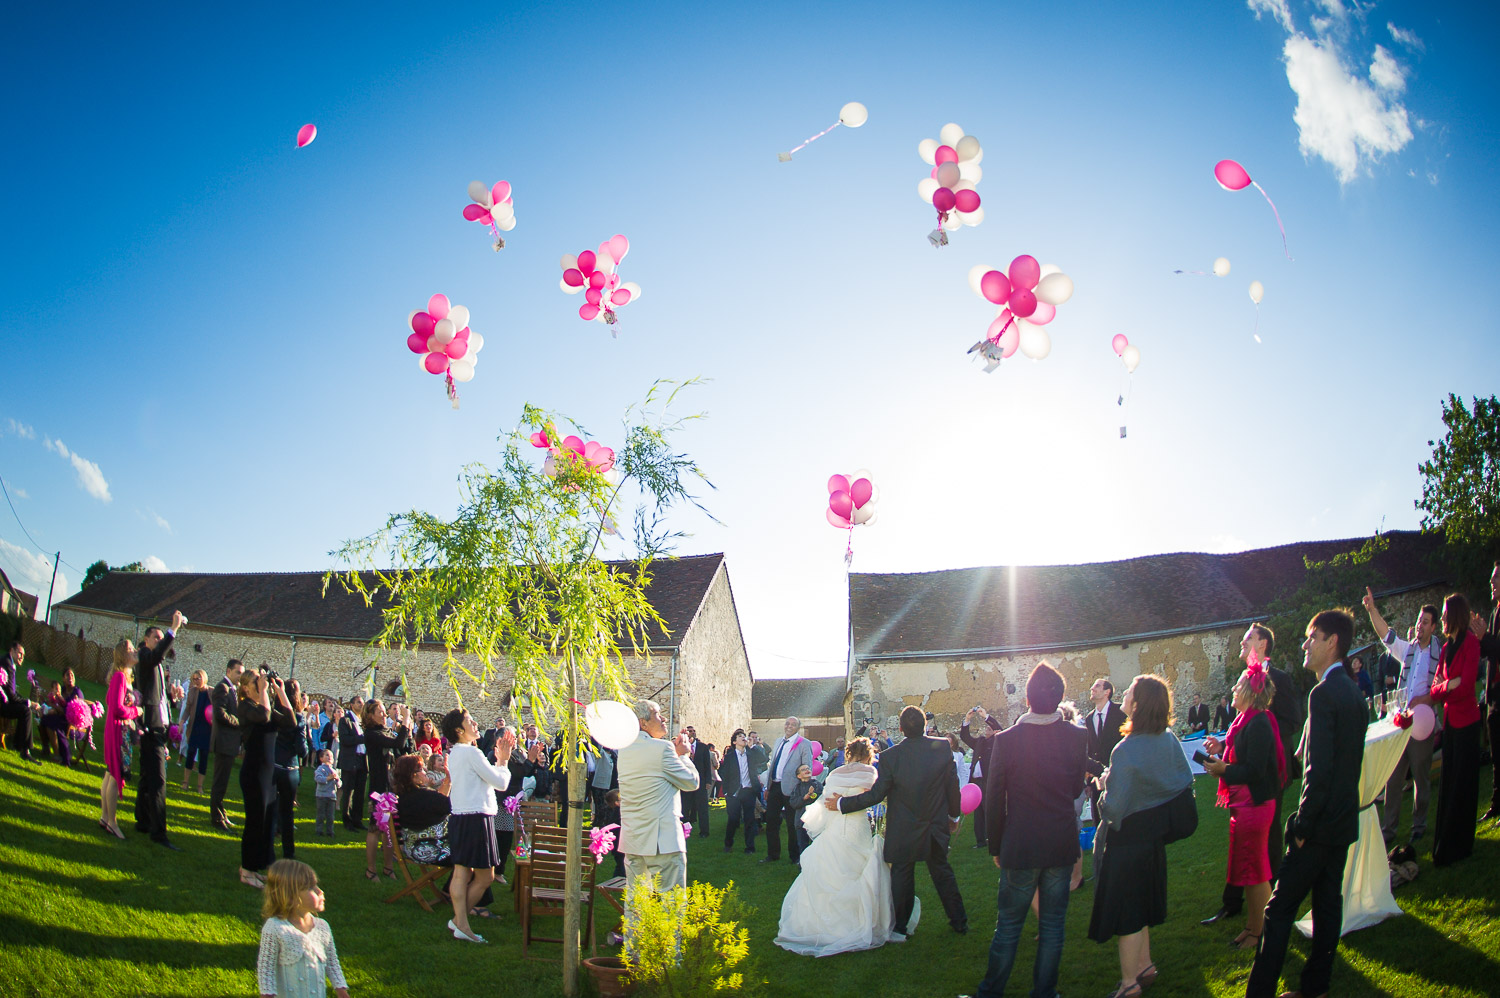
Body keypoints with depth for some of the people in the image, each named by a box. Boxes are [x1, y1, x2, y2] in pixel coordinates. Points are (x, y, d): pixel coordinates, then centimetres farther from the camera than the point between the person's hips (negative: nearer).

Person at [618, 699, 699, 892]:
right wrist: (682, 754, 9)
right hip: (662, 838, -7)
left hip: (631, 839, 7)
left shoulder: (624, 750, 10)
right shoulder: (662, 748, -13)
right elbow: (692, 782, -6)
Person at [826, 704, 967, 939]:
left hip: (903, 831, -2)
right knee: (942, 872, 19)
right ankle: (959, 921, 28)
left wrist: (841, 804, -4)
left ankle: (901, 927, 20)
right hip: (936, 827, 3)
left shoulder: (890, 756, -18)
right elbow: (953, 784, -3)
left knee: (902, 876, 11)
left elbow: (876, 794, -15)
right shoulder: (943, 747, -11)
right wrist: (954, 815, 13)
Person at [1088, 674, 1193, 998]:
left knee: (1126, 912, 7)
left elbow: (1115, 805, -26)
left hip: (1126, 839, -7)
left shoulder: (1127, 750, -29)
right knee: (1140, 904, 24)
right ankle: (1144, 965, 36)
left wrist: (1104, 785, -7)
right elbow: (1185, 781, 6)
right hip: (1154, 834, 7)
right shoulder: (1169, 740, -7)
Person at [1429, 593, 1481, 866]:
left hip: (1465, 719, -8)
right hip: (1450, 720, 8)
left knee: (1461, 782, -1)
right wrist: (1447, 686, -12)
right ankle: (1445, 843, 21)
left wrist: (1443, 691, -4)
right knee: (1448, 780, 13)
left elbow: (1466, 685, -18)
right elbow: (1436, 686, 9)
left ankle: (1458, 846, 7)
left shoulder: (1470, 642, -12)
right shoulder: (1447, 646, 13)